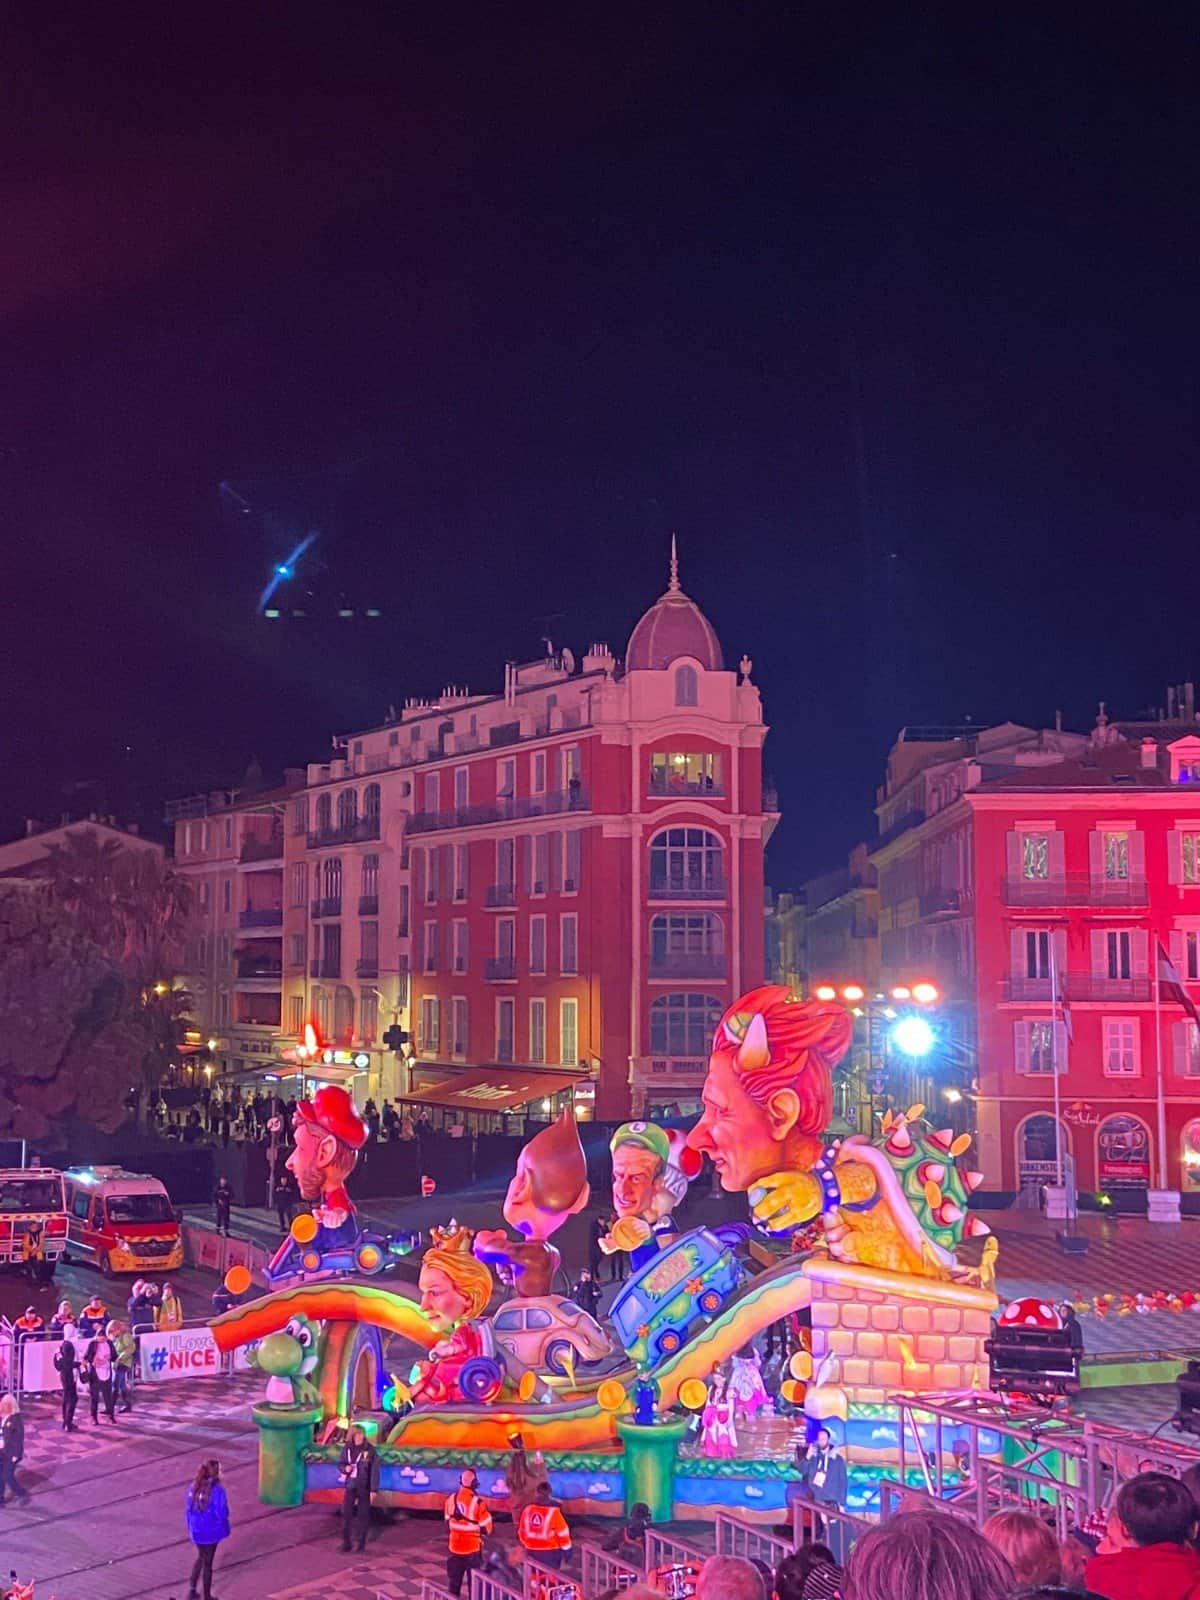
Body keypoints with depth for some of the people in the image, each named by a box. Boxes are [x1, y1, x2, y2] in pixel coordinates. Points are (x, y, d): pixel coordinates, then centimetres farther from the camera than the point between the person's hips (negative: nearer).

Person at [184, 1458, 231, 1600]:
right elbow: (221, 1513, -21)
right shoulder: (217, 1489, -22)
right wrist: (225, 1508, 1)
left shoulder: (194, 1487, -4)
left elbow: (188, 1509, 3)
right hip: (211, 1531, -5)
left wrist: (190, 1527, 16)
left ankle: (192, 1588, 19)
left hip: (196, 1530, 5)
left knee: (201, 1557, 28)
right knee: (207, 1562, 12)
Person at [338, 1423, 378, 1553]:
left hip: (364, 1487, -2)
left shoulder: (370, 1450, -9)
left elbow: (374, 1470, -7)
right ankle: (346, 1542, 5)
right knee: (346, 1513, -4)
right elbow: (340, 1464, 10)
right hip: (350, 1486, 3)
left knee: (363, 1514, 5)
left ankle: (362, 1541, 17)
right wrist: (345, 1468, -14)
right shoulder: (348, 1448, 1)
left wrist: (373, 1489, -10)